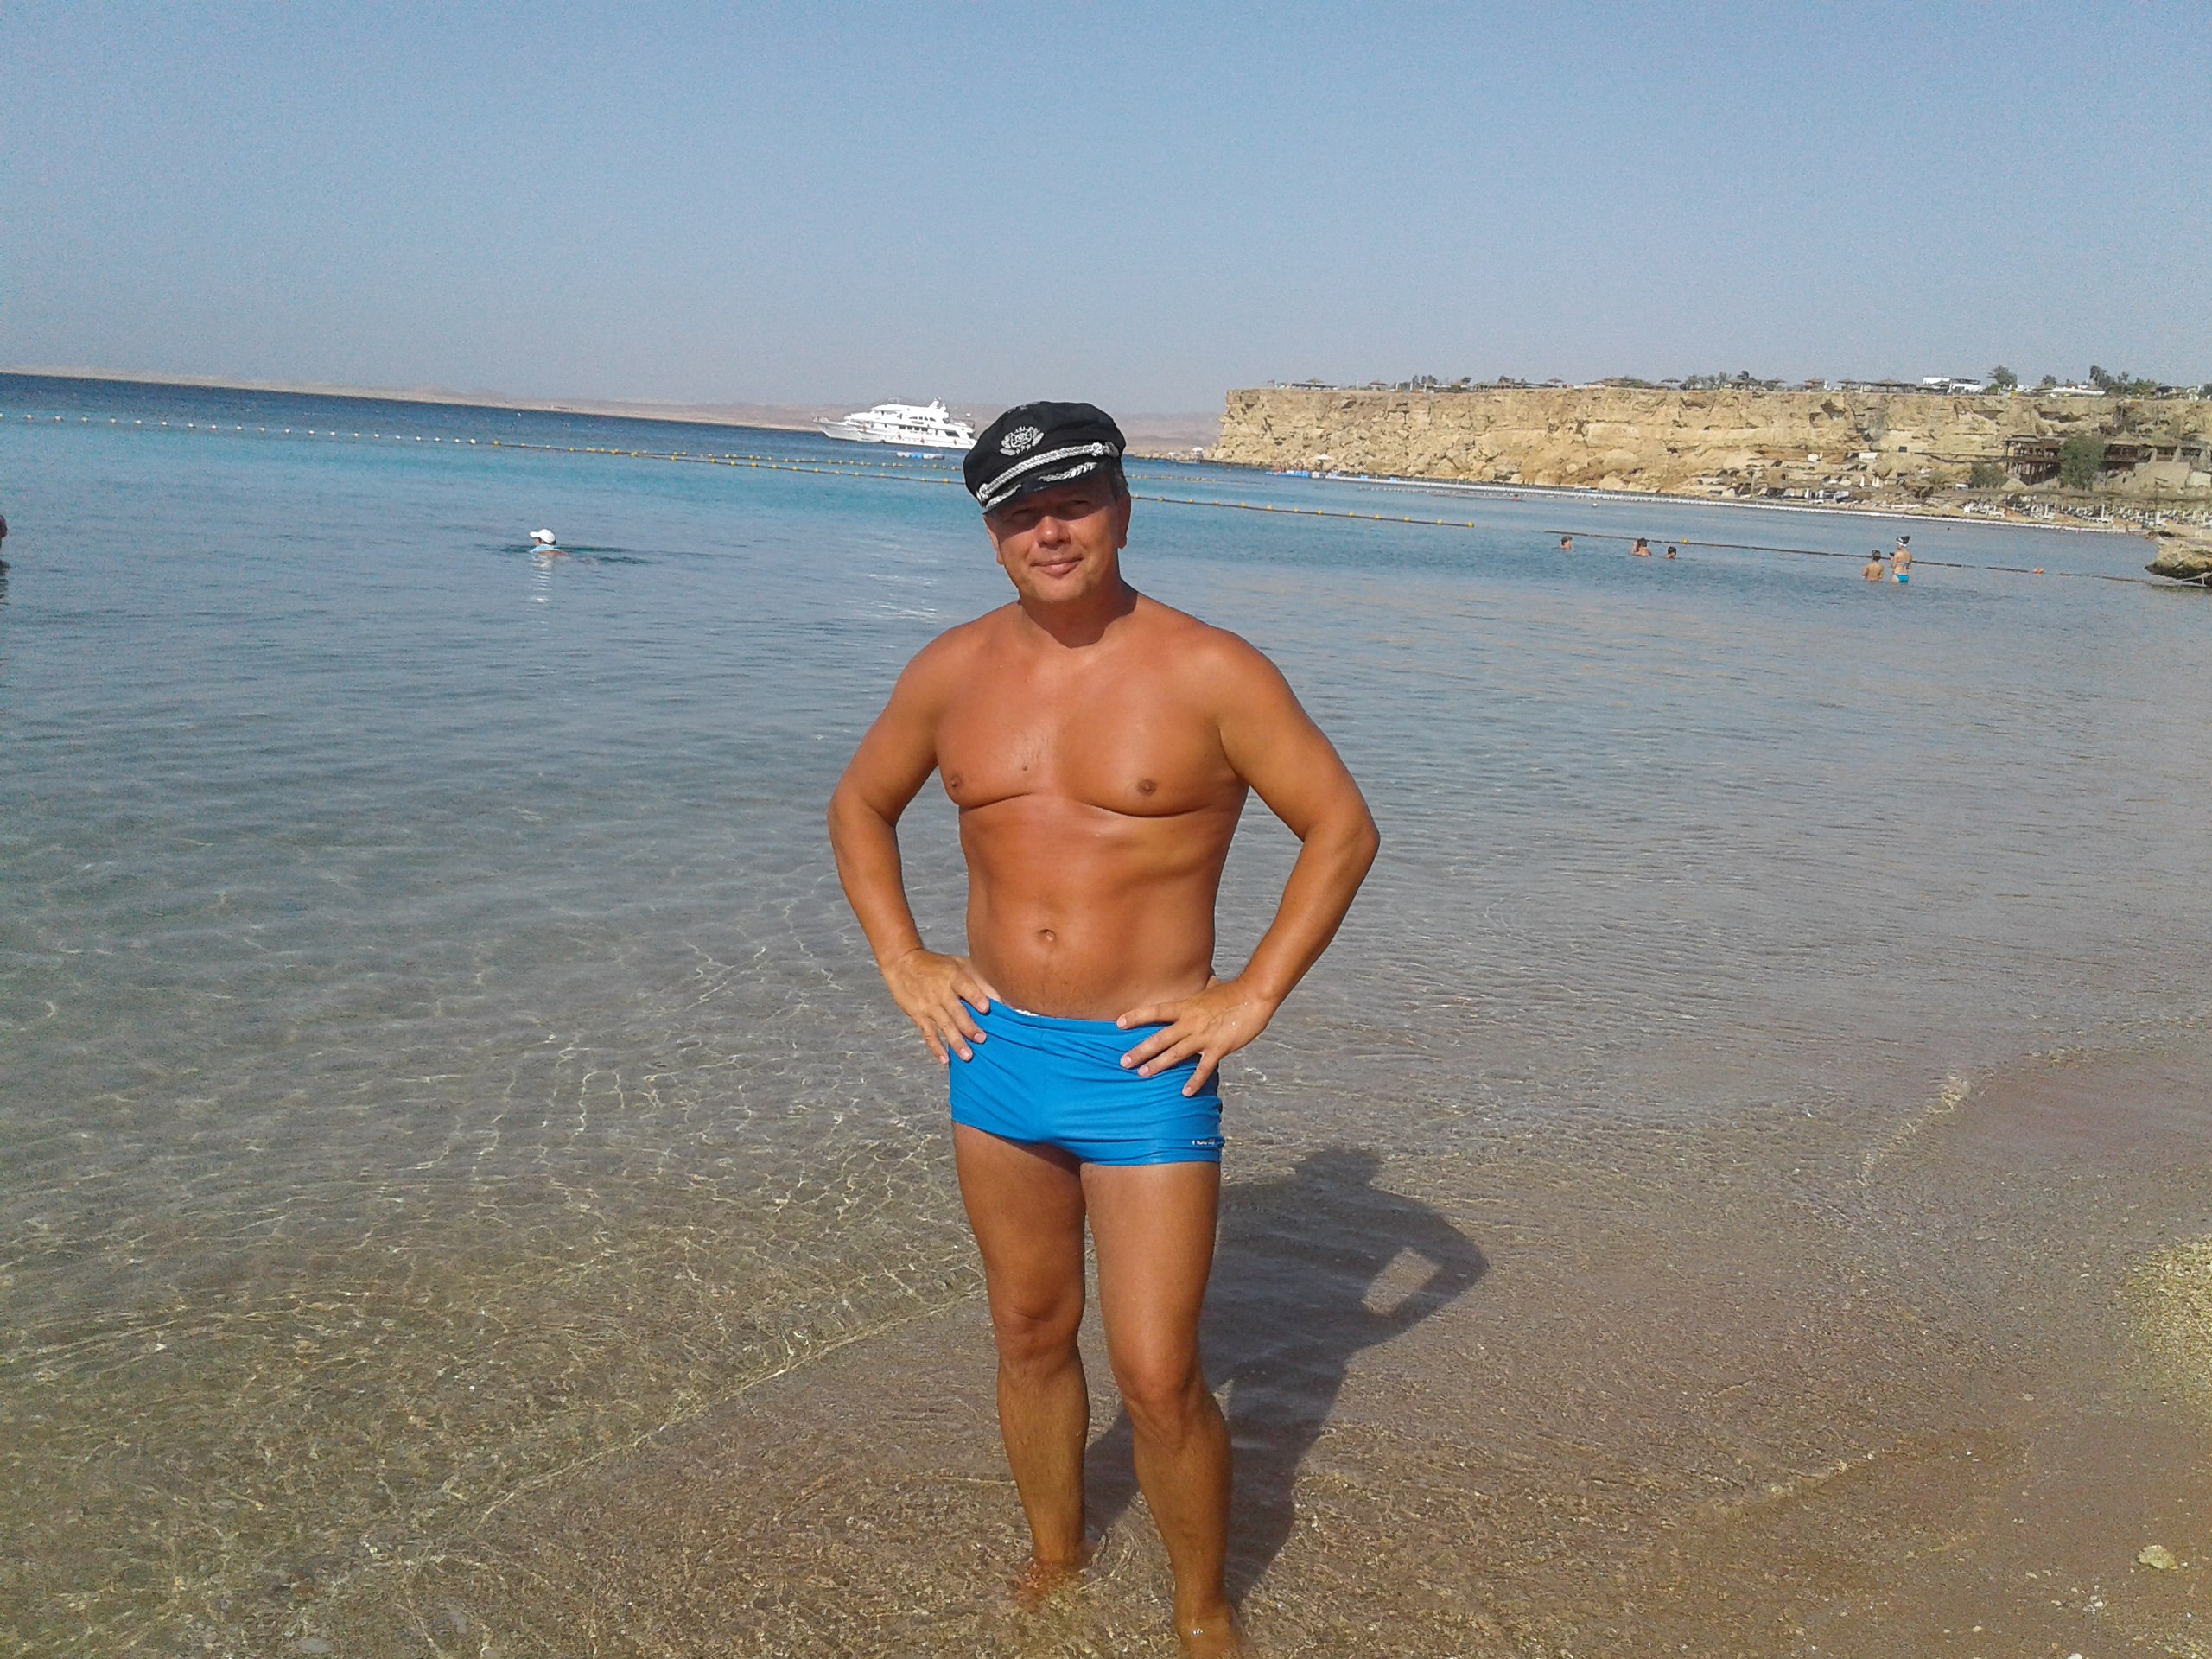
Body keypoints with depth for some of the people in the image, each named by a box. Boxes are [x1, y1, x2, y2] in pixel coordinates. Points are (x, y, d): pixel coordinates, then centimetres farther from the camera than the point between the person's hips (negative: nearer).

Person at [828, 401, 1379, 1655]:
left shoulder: (1211, 673, -10)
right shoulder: (952, 674, 2)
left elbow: (1344, 829, -6)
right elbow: (861, 808, 17)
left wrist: (1253, 998, -11)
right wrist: (903, 962, 6)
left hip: (1145, 1069, -4)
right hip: (996, 1052, 4)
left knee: (1159, 1381, -1)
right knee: (1031, 1336, 19)